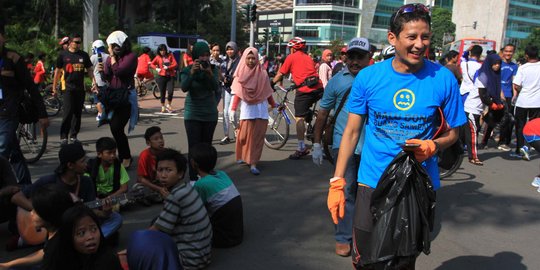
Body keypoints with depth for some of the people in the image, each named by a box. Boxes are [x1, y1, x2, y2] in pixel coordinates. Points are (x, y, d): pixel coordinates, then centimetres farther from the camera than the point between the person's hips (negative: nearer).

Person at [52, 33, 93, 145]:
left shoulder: (84, 55, 9)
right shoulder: (63, 54, 2)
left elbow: (89, 70, 14)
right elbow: (57, 71, 7)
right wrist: (54, 87, 6)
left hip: (80, 88, 3)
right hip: (68, 88, -3)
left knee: (77, 113, 7)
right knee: (68, 113, -10)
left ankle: (73, 135, 16)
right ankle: (63, 136, -3)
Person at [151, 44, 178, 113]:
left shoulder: (170, 55, 3)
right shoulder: (158, 57, 5)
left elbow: (175, 64, -4)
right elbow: (152, 64, 13)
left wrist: (168, 67, -17)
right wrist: (156, 68, -4)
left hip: (170, 76, 0)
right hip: (161, 76, 1)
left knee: (170, 91, -12)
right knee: (162, 92, 5)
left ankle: (168, 106, 9)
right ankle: (163, 107, 20)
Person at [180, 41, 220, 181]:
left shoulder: (213, 70, -1)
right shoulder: (187, 70, -5)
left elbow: (215, 87, -15)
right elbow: (184, 88, -20)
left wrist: (209, 73, -32)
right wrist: (192, 73, -36)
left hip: (210, 114, 2)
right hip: (193, 114, -2)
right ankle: (193, 179, -5)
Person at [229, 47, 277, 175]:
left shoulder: (262, 73, 0)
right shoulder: (241, 74, 1)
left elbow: (267, 92, 6)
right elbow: (237, 93, -1)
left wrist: (274, 106, 11)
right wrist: (233, 109, -9)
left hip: (261, 108, 0)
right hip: (247, 108, 0)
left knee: (257, 137, -2)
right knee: (244, 135, 3)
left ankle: (253, 163, 1)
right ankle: (242, 156, 25)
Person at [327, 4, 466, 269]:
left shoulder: (443, 79, -8)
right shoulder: (368, 77, -8)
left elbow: (452, 133, 3)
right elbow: (351, 132, -2)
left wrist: (432, 146, -19)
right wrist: (336, 183, -6)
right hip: (373, 183, 0)